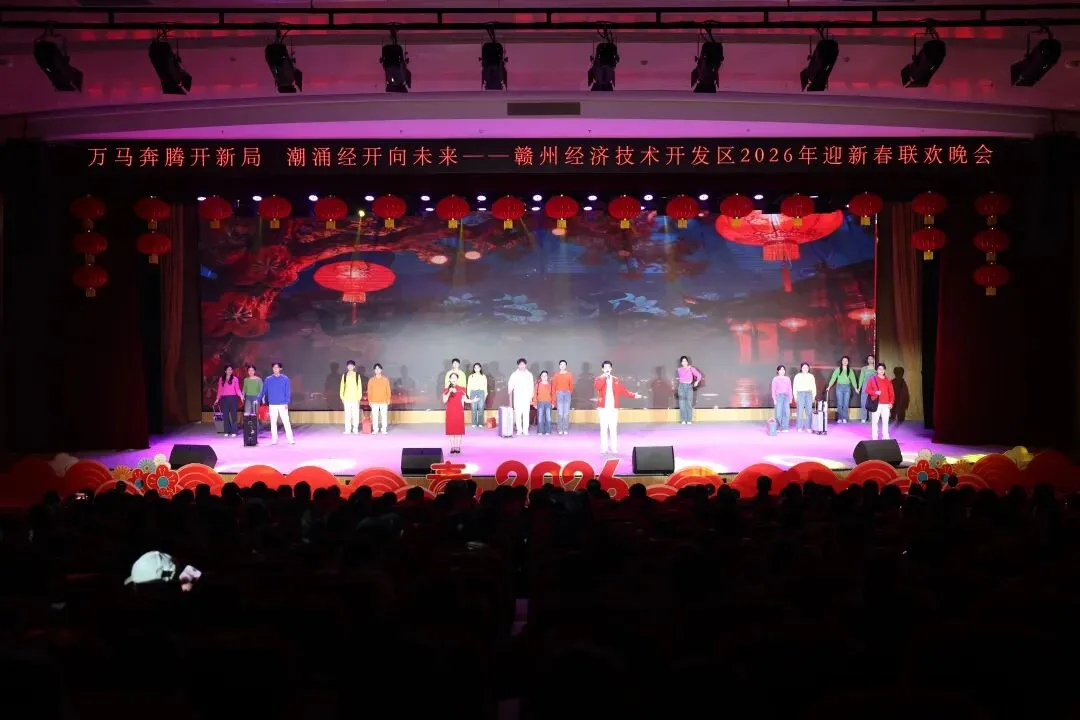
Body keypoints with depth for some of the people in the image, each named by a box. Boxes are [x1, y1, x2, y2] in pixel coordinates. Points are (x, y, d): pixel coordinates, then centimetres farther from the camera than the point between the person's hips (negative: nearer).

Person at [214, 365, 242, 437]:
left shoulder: (235, 379, 0)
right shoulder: (221, 379, 7)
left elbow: (237, 389, -1)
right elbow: (220, 390, 10)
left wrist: (241, 395, -17)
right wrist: (217, 399, 9)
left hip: (233, 398, -2)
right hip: (224, 398, 2)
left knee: (233, 415, -2)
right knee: (225, 415, 4)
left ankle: (233, 432, 1)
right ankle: (227, 432, 10)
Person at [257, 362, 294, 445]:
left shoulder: (285, 379, 1)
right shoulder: (268, 380, 5)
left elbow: (288, 391, -1)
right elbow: (263, 391, 4)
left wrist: (287, 402, -9)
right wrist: (258, 401, -3)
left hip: (282, 404, -2)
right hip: (272, 405, 2)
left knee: (286, 422, -2)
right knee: (273, 422, 5)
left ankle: (290, 438, 2)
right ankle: (274, 439, 12)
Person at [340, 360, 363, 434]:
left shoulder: (357, 375, 4)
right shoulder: (344, 376, 8)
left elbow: (359, 387, 4)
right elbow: (342, 387, 9)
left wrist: (359, 397, -2)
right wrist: (342, 397, 2)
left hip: (355, 398, -1)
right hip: (347, 398, 1)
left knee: (356, 414, -3)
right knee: (347, 415, 2)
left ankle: (355, 430, 3)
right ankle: (347, 430, 6)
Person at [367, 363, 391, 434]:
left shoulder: (385, 379, 3)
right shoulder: (371, 380, 4)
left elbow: (388, 390, 4)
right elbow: (369, 391, 5)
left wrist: (388, 399, 0)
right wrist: (369, 400, 1)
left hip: (383, 401, 0)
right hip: (374, 401, 0)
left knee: (384, 415, 1)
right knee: (375, 416, 1)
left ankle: (384, 430, 5)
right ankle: (375, 429, 7)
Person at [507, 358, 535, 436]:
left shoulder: (529, 375, 9)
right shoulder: (514, 374, 7)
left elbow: (531, 387, 9)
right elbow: (510, 384, 2)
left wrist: (531, 397, 5)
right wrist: (509, 391, -17)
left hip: (526, 397, 0)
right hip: (517, 397, 0)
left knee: (526, 414, -6)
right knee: (517, 414, -4)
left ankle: (525, 430, -4)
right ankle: (519, 430, -1)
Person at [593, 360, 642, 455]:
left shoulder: (616, 380, 12)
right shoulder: (599, 379, 3)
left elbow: (623, 391, 9)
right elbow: (596, 387, -19)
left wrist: (633, 395, 0)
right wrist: (604, 377, -19)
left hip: (613, 408, 2)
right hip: (603, 408, -2)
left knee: (613, 429, 1)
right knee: (604, 428, -1)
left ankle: (614, 448, 4)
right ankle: (604, 448, 3)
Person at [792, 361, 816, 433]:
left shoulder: (811, 376, 11)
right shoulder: (797, 376, 6)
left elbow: (814, 387, 12)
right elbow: (794, 387, 4)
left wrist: (814, 396, 5)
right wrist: (795, 396, -2)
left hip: (809, 394, 2)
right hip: (800, 394, -2)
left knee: (809, 411, -2)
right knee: (800, 411, -7)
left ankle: (808, 427, 1)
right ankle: (799, 427, -4)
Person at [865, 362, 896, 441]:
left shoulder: (888, 380, 9)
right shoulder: (872, 379, 3)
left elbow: (891, 392, 9)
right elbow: (868, 390, 1)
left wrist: (891, 402, 1)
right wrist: (875, 392, -15)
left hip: (886, 404, 2)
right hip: (876, 404, -2)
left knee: (885, 421, 2)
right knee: (874, 421, -2)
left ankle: (885, 437, 8)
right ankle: (874, 437, 4)